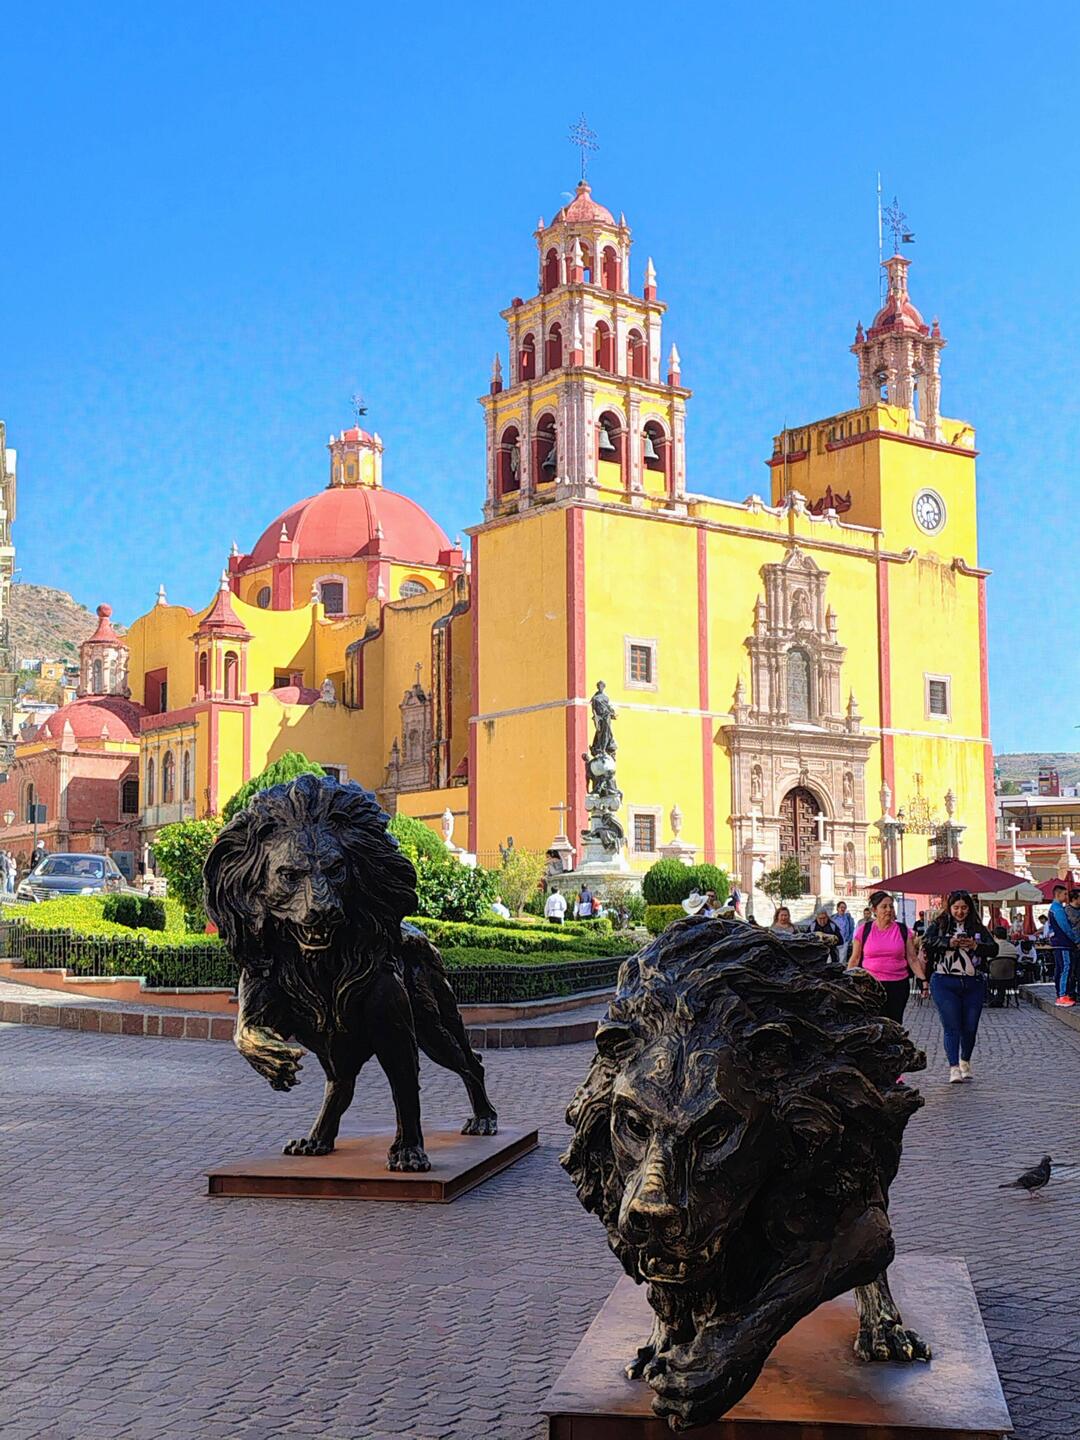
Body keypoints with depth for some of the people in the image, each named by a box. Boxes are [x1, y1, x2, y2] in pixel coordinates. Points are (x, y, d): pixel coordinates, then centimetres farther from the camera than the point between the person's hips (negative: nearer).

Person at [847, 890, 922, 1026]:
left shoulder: (903, 930, 5)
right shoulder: (864, 930, 3)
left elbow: (912, 959, 7)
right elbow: (855, 960, 8)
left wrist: (924, 979, -3)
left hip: (898, 985, 1)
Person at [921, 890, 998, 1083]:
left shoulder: (978, 928, 10)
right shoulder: (939, 925, 5)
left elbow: (993, 949, -1)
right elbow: (927, 942, -11)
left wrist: (975, 945, -20)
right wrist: (949, 943, -25)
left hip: (973, 983, 3)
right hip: (945, 982, -2)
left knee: (970, 1027, 9)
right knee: (951, 1026, -8)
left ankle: (965, 1061, 33)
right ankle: (954, 1068, -9)